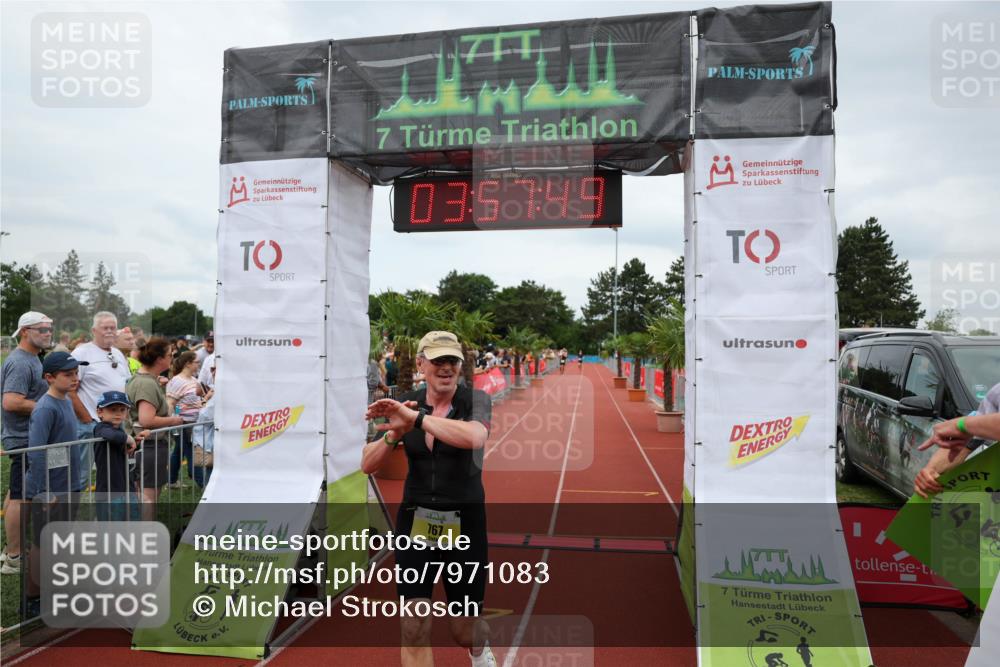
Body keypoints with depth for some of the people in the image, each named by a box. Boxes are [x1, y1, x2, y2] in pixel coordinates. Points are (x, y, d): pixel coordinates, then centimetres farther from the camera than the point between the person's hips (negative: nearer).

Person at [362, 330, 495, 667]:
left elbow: (473, 437, -33)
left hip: (465, 523, -2)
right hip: (415, 522, 2)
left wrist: (416, 417, -33)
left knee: (465, 632, 12)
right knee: (414, 626, -1)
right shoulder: (405, 404, 0)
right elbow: (367, 465, -3)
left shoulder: (475, 400, -9)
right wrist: (395, 432, -20)